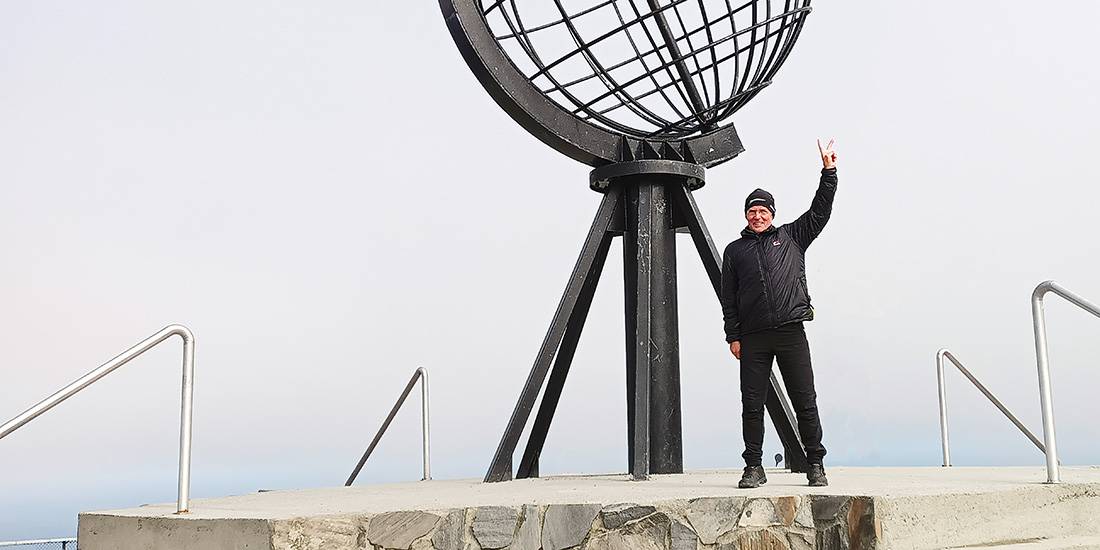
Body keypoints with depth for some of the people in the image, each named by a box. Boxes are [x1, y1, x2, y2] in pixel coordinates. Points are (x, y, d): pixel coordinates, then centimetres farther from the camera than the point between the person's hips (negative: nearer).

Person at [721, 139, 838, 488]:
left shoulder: (791, 237, 15)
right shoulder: (735, 251, 14)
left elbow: (820, 211, 11)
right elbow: (728, 298, 11)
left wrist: (829, 172, 3)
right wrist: (733, 336, 3)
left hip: (791, 331, 0)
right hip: (753, 338, 1)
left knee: (805, 401, 0)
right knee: (752, 404, 0)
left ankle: (815, 465, 7)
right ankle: (754, 468, 8)